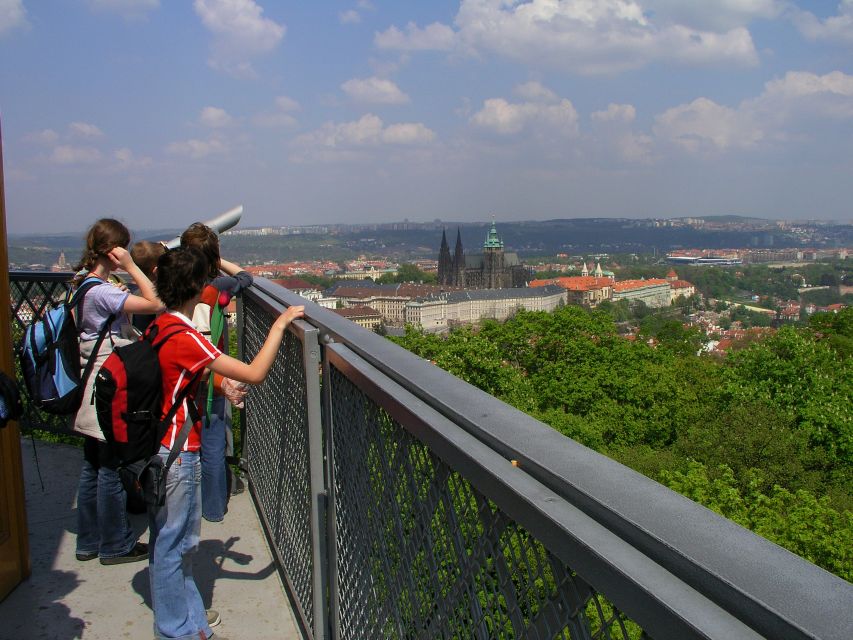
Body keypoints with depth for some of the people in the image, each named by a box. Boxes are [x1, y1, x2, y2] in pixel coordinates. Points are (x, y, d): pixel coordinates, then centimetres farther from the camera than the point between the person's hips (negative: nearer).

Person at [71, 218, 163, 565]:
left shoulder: (83, 285, 8)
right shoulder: (103, 291, -20)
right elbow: (155, 303, -25)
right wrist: (131, 267, -20)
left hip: (92, 386, 10)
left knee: (93, 466, 17)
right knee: (112, 469, 2)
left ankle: (89, 541, 27)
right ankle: (116, 545, 15)